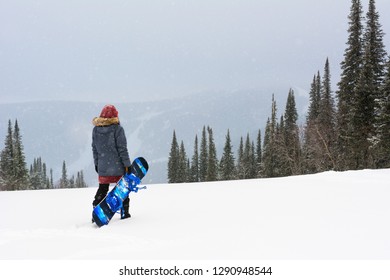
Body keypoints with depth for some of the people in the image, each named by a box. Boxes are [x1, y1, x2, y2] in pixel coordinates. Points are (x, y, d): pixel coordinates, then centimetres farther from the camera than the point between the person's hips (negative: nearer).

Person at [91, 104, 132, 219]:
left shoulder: (95, 129, 3)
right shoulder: (117, 129, -12)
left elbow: (94, 148, 8)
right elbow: (122, 148, -12)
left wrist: (96, 163, 17)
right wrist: (127, 164, -7)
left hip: (103, 167, 4)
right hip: (118, 166, -4)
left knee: (102, 189, 15)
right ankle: (124, 212, 15)